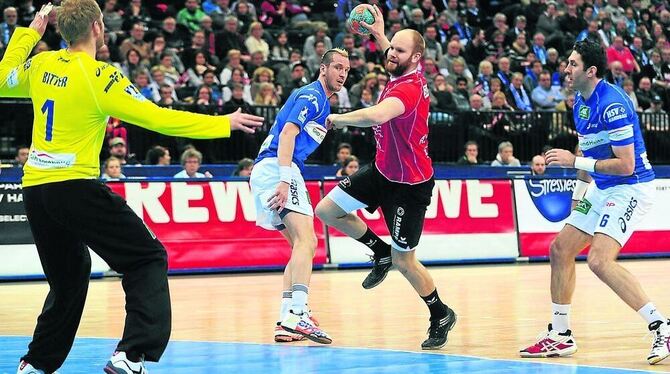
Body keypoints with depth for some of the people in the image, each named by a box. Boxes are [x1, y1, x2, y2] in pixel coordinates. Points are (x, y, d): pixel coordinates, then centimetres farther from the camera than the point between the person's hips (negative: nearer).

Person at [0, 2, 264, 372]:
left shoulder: (41, 64, 7)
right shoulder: (99, 77, -10)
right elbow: (157, 118, -9)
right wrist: (223, 123, -2)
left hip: (34, 188, 7)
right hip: (75, 186, -7)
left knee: (69, 277, 23)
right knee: (147, 260, 0)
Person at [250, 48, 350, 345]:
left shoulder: (322, 104, 25)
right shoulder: (310, 95, -5)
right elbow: (287, 134, -19)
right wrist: (284, 180, -28)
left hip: (269, 171, 11)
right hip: (277, 167, -11)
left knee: (302, 245, 12)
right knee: (306, 240, -22)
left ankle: (286, 322, 8)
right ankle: (297, 314, -35)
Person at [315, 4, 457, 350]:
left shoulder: (410, 88, -28)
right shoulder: (402, 75, -1)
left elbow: (376, 115, -48)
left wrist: (338, 118, -32)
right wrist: (379, 35, 24)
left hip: (409, 185, -9)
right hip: (383, 170, 9)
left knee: (404, 262, 0)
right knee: (327, 210, 5)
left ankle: (441, 316, 22)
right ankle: (380, 251, 24)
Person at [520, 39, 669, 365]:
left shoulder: (611, 104, -22)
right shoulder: (581, 102, 8)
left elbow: (626, 165, -24)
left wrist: (575, 161, -22)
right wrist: (580, 192, 20)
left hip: (631, 188, -10)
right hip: (603, 189, 10)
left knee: (600, 261, -23)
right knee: (560, 249, 10)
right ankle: (560, 335, 20)